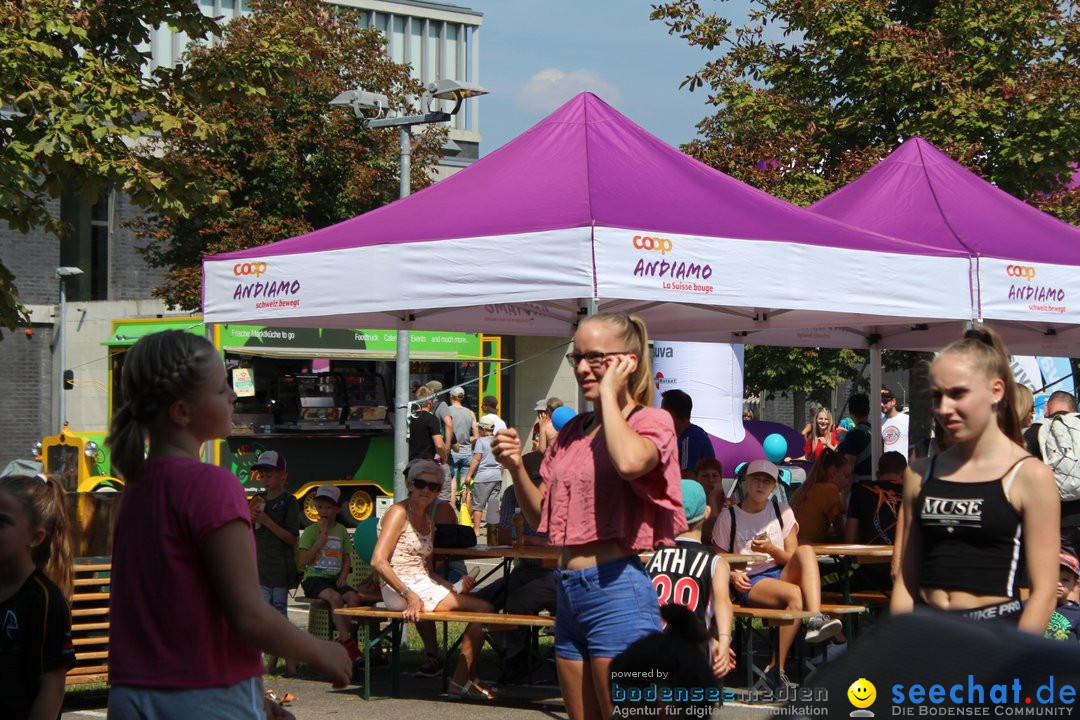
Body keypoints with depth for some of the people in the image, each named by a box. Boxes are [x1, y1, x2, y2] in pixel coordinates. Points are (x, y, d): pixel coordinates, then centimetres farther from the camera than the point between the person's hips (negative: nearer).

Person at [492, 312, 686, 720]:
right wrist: (516, 468, 1)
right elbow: (542, 519, 19)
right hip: (568, 592, 8)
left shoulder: (651, 422, -4)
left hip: (616, 589, -8)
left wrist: (610, 393, -15)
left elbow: (629, 462, -30)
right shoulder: (572, 432, 16)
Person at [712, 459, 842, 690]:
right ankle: (775, 669, -29)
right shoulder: (729, 516, 5)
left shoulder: (782, 511, 13)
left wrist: (771, 550, -11)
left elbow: (792, 559, 10)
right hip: (750, 583, -3)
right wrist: (733, 575, -14)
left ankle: (816, 619, -45)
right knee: (794, 595, -35)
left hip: (782, 575, 3)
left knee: (806, 551, -29)